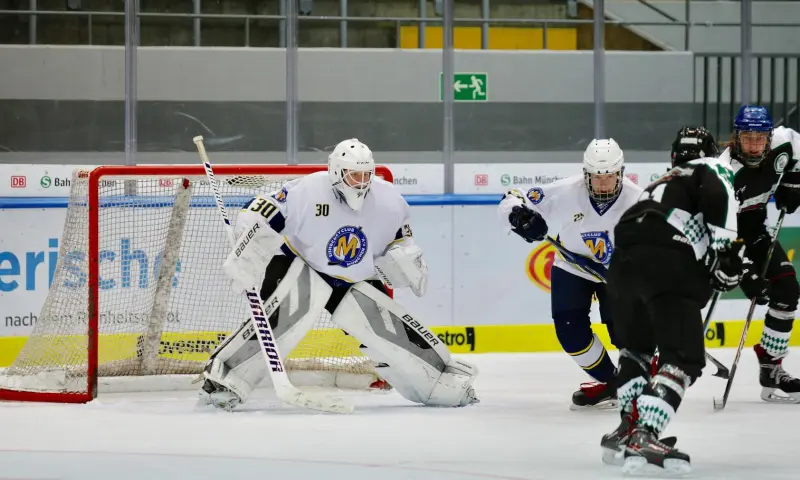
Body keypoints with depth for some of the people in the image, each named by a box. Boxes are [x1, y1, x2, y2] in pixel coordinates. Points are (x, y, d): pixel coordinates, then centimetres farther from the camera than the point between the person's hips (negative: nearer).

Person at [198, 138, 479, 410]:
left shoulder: (388, 201, -11)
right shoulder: (306, 191, -25)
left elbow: (399, 241, 6)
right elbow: (258, 215, -22)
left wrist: (405, 260, -15)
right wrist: (245, 258, -34)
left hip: (356, 282, 4)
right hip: (300, 266, -4)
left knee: (388, 328, -4)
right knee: (284, 317, -30)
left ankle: (445, 381, 14)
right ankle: (223, 378, -31)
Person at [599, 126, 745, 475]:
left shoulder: (663, 184, 37)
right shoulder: (712, 171, 14)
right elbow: (719, 197, -10)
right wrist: (727, 249, -11)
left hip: (624, 262, 7)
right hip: (668, 266, -7)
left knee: (635, 348, 27)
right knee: (684, 358, -6)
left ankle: (627, 430, 29)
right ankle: (645, 438, -21)